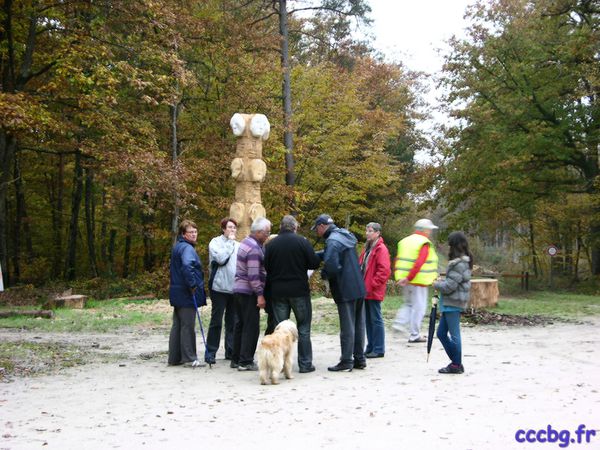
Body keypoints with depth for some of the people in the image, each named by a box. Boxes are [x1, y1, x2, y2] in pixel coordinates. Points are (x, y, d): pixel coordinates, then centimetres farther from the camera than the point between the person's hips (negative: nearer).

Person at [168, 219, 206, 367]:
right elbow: (187, 265, -34)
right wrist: (193, 285, -24)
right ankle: (189, 358, 4)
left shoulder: (178, 247, 16)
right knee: (188, 326, -3)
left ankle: (174, 358, 18)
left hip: (178, 293, 10)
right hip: (187, 294, -10)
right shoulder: (187, 248, -15)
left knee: (177, 325, 12)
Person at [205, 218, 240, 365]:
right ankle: (210, 352, 6)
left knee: (233, 321, 9)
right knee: (216, 321, -1)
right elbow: (220, 258, -18)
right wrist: (230, 242, -9)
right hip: (220, 287, -5)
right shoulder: (215, 242, -2)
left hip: (235, 288, 5)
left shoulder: (238, 245, 12)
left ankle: (231, 351, 16)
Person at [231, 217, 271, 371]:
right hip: (248, 292, -10)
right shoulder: (254, 248, -17)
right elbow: (253, 275, -21)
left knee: (241, 324, 14)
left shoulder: (245, 243, 15)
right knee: (251, 327, -4)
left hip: (238, 289, 10)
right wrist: (260, 294, -18)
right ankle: (245, 361, -1)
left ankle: (236, 359, 20)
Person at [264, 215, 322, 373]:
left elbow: (265, 267, 1)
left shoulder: (270, 244, -1)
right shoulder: (302, 241, -7)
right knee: (303, 327, 7)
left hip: (277, 292, 2)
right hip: (299, 290, -2)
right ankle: (305, 364, 6)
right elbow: (314, 263, -7)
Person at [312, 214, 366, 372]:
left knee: (347, 327, -2)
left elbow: (331, 265, -27)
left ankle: (346, 361, 5)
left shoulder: (333, 241, -16)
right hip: (359, 288, 9)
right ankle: (359, 359, 21)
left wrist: (325, 273, -7)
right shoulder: (345, 236, 13)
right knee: (358, 325, 14)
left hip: (345, 291, -9)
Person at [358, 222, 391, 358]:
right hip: (365, 290, 8)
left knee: (376, 319, -3)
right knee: (368, 320, 12)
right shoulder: (367, 248, 16)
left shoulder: (381, 249, -11)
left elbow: (384, 271, -17)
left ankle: (379, 349, 4)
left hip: (374, 291, -8)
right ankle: (370, 347, 20)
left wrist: (372, 285, -16)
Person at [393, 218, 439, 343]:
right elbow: (418, 264, -23)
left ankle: (399, 323, 4)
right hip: (419, 281, -7)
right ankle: (414, 335, 6)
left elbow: (397, 261, 12)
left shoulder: (405, 241, 12)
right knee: (418, 307, 2)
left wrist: (399, 277, 12)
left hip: (405, 281, 7)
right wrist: (409, 278, -22)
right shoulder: (424, 244, -12)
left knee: (408, 304, 23)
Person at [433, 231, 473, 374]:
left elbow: (450, 286, -20)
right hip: (450, 303, 10)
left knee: (454, 334, 0)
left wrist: (436, 284, -4)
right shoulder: (464, 261, 13)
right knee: (441, 333, 14)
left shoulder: (459, 264, -18)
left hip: (453, 303, -10)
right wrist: (442, 281, 8)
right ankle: (456, 361, 21)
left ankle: (456, 365, 10)